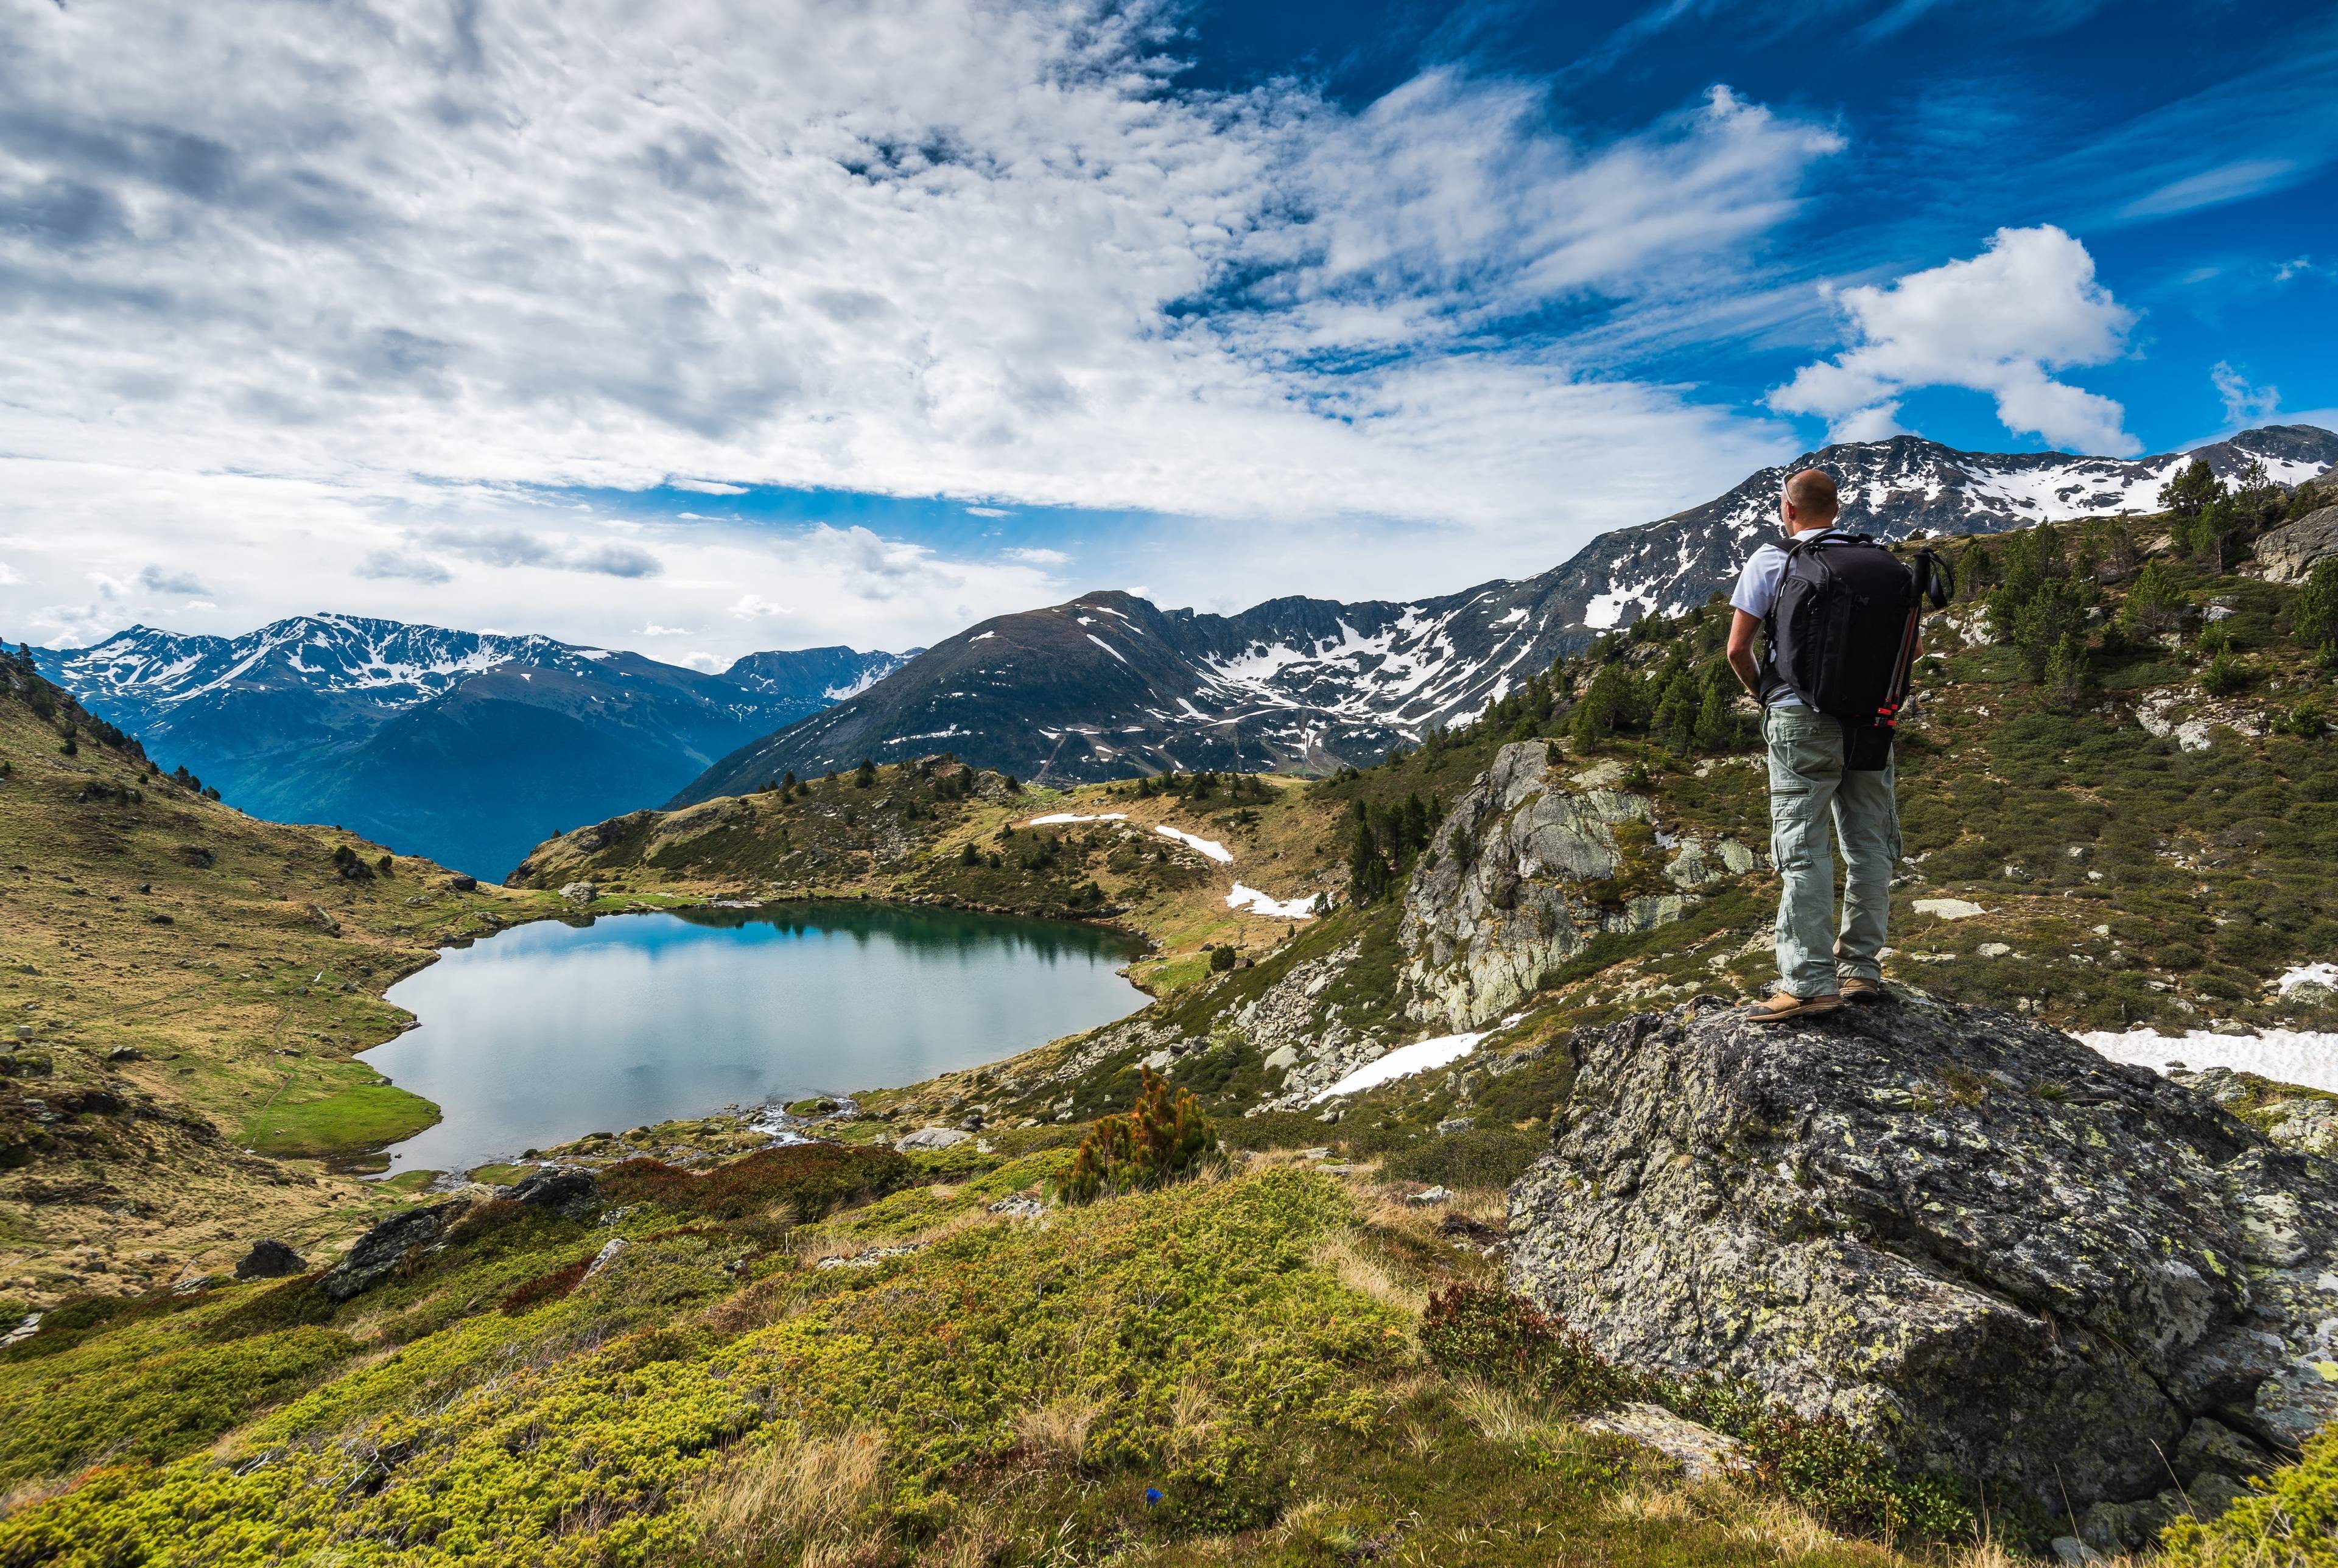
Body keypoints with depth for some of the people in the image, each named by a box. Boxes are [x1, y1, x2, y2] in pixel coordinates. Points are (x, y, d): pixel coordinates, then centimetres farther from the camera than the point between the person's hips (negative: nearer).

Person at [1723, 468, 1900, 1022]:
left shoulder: (1771, 561, -3)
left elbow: (1737, 649, -8)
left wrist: (1758, 690, 10)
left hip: (1801, 720, -4)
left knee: (1804, 849, -4)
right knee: (1868, 846, 10)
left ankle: (1809, 983, -7)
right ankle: (1862, 970, 16)